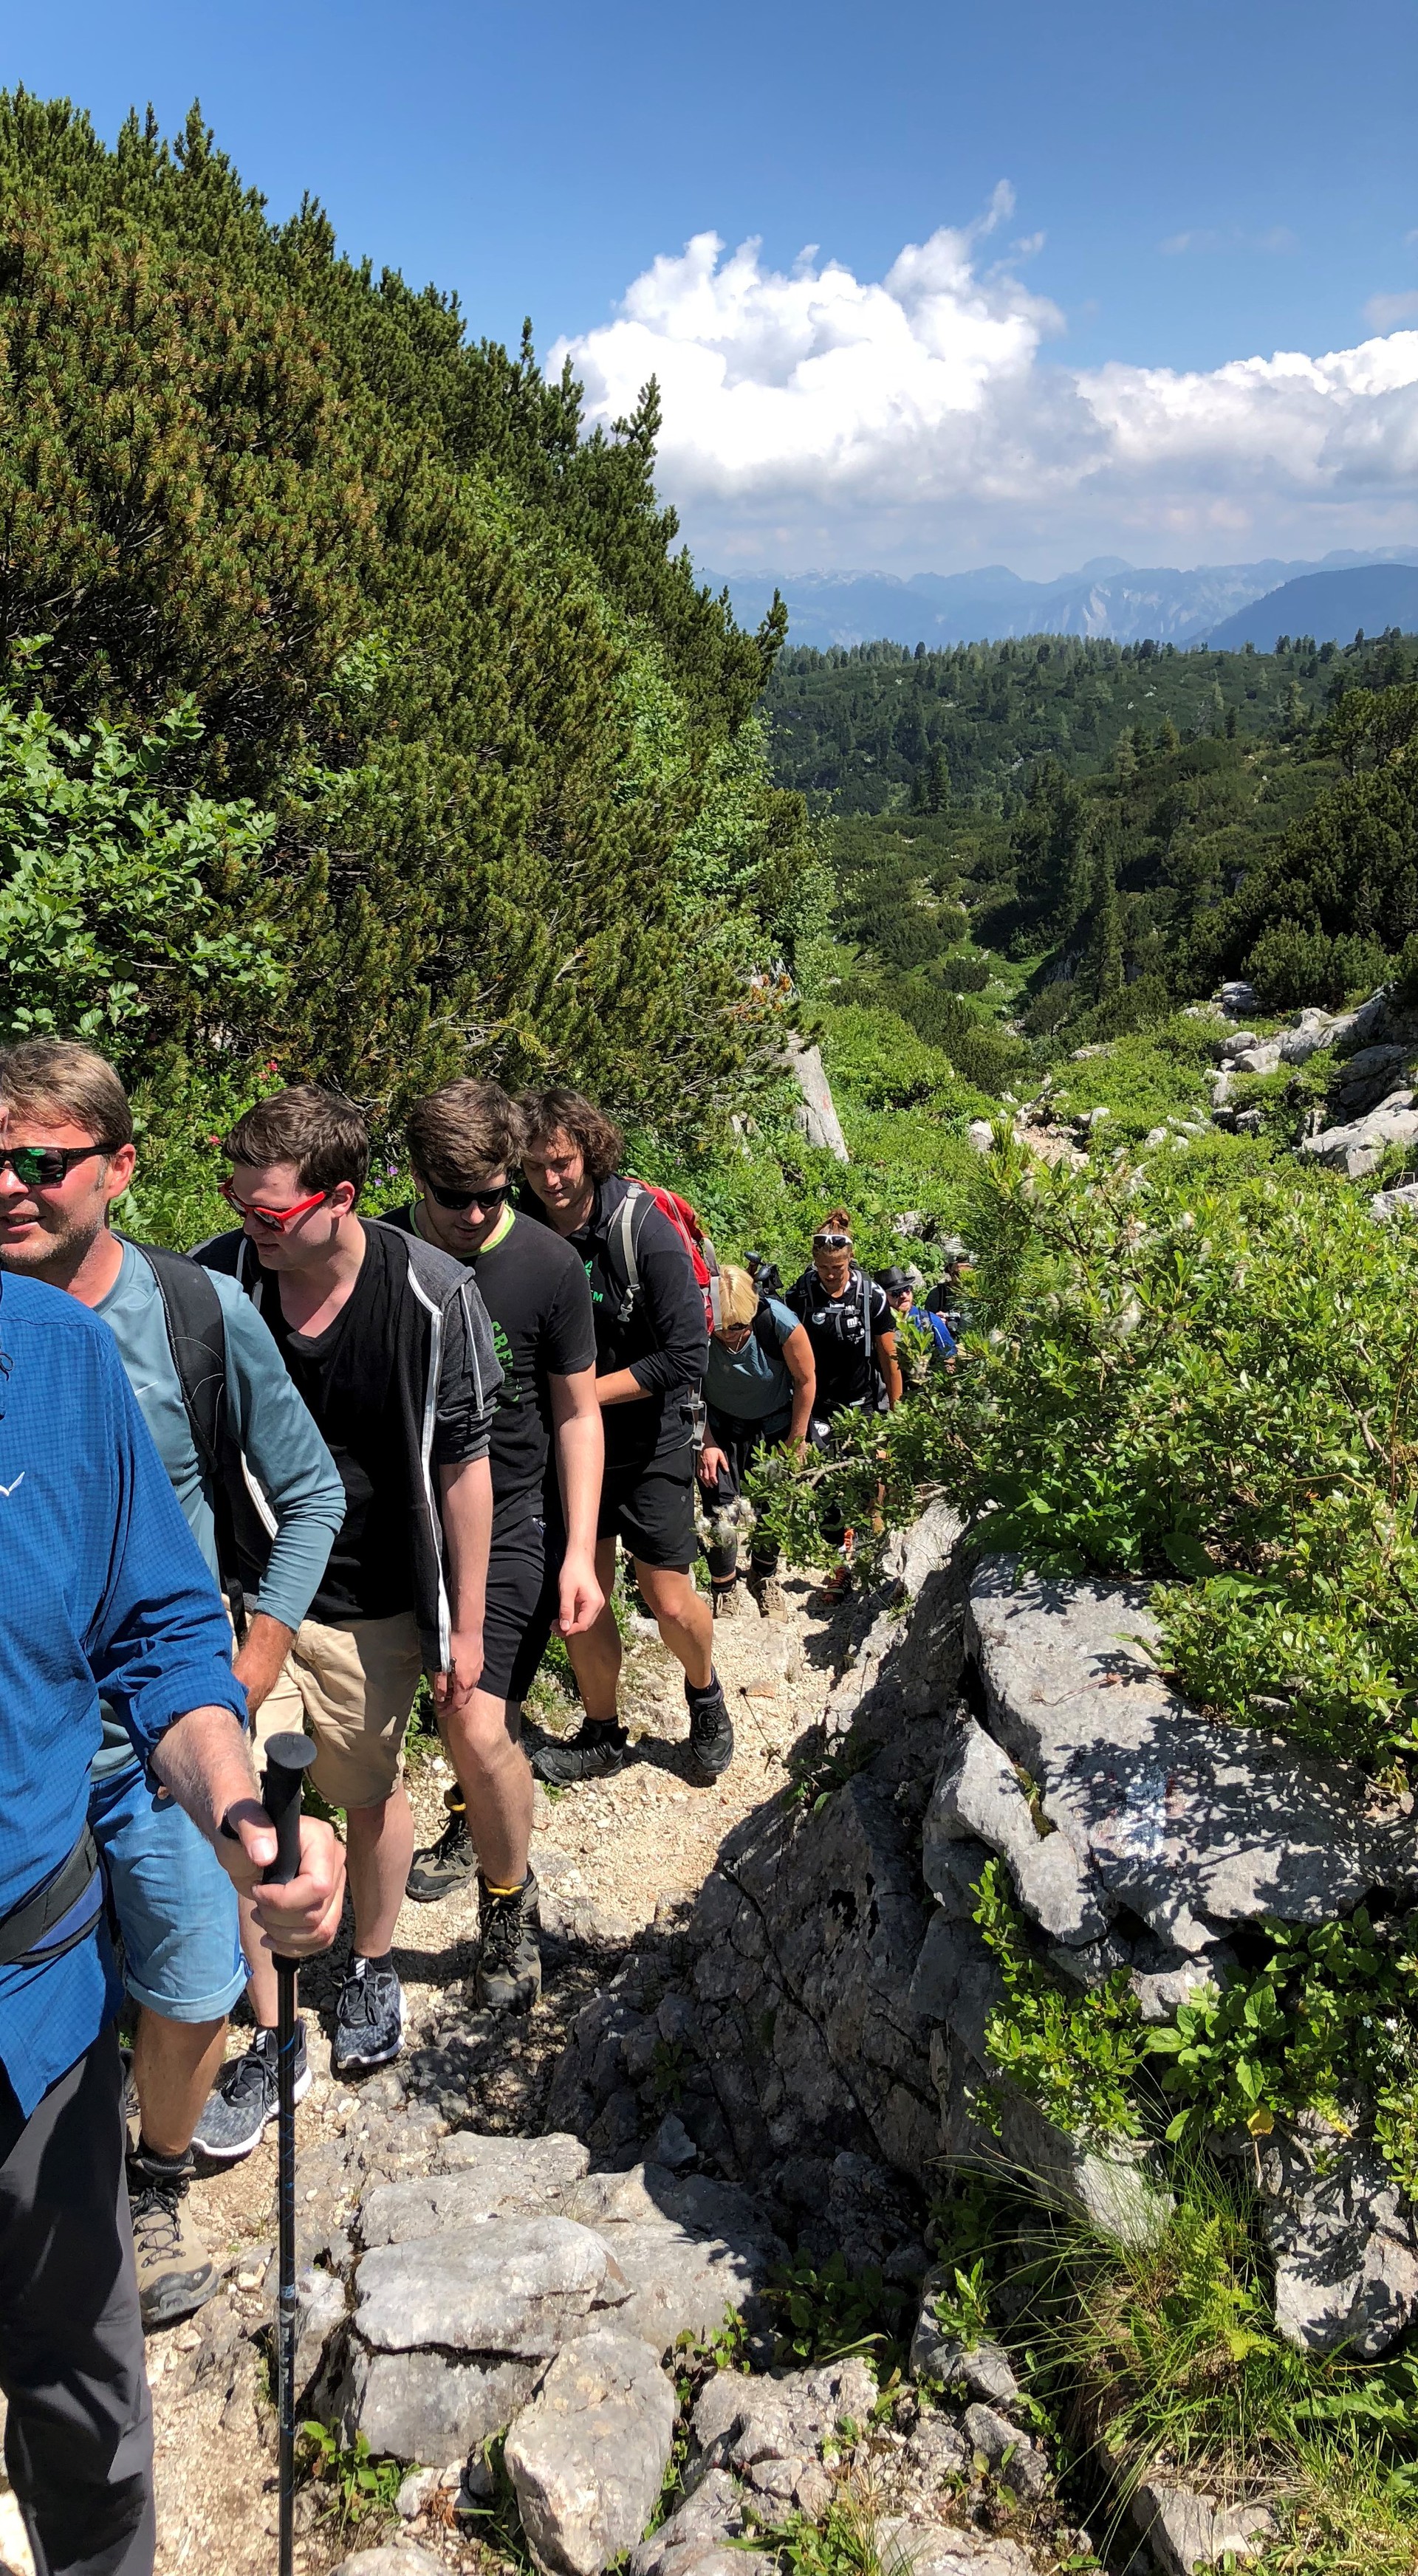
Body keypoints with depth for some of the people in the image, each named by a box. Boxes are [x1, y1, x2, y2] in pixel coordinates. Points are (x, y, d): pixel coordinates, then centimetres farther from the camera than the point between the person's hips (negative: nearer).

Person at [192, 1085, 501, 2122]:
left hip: (373, 1608, -1)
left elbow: (465, 1467, -8)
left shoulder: (432, 1296, -17)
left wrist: (465, 1624, -4)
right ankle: (269, 2040, 21)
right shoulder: (215, 1278, -12)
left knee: (374, 1795, 17)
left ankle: (373, 1969, 44)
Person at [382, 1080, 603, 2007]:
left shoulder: (548, 1264, -13)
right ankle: (474, 1825, 48)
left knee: (479, 1728, -12)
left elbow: (578, 1415, -6)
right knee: (472, 1705, 17)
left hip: (513, 1520, -3)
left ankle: (510, 1902, 13)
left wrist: (579, 1553, -9)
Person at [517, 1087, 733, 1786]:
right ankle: (602, 1735, 30)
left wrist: (585, 1392, -21)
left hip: (647, 1442, -3)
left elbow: (686, 1355, -20)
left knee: (669, 1603, 1)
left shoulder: (642, 1227, -19)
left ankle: (705, 1692, 33)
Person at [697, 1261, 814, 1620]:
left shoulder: (780, 1324, -31)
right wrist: (706, 1444, -9)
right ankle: (724, 1591, 14)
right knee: (722, 1514, -11)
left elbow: (806, 1380, -13)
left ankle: (765, 1578, 35)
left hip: (775, 1425, 0)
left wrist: (796, 1441, -5)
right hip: (721, 1427, 0)